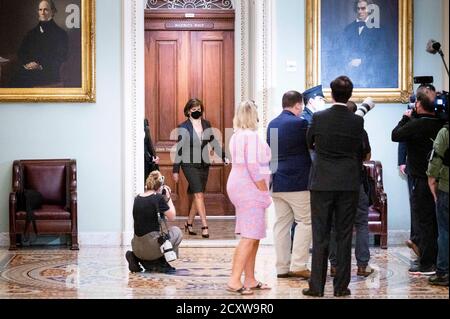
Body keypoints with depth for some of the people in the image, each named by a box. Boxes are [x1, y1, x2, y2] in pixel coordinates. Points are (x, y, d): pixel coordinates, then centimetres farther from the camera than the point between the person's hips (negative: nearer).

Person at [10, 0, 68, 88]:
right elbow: (21, 52, 21)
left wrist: (41, 66, -11)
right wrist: (26, 63, -2)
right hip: (27, 70, 5)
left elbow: (61, 58, -1)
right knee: (14, 82, -25)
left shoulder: (61, 34, 8)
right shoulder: (32, 33, 24)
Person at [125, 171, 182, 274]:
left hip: (137, 248, 6)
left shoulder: (137, 198, 7)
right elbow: (172, 217, -1)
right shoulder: (158, 198, -12)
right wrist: (168, 198, 7)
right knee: (176, 231, 21)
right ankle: (161, 264, 10)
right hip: (151, 247, -6)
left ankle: (137, 258, 12)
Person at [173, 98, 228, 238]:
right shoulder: (183, 127, -5)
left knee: (197, 195, 8)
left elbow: (214, 143, 15)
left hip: (204, 164, 5)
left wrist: (224, 157, 4)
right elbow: (179, 149, -3)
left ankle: (189, 223, 23)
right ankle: (204, 226, -13)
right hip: (189, 165, -5)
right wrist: (176, 170, -2)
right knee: (199, 195, -12)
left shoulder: (206, 125, 9)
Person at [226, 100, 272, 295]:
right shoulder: (251, 135, -14)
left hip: (239, 186, 10)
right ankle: (235, 280, -15)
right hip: (250, 188, -10)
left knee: (253, 237, 13)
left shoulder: (237, 135, 15)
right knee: (249, 237, -11)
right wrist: (263, 189, -14)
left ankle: (250, 280, 16)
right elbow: (253, 165, -20)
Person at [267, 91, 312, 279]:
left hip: (277, 183, 7)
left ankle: (282, 267, 11)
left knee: (281, 223, 8)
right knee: (305, 222, 1)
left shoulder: (272, 124, 11)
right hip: (298, 182, -7)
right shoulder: (299, 123, -13)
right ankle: (298, 265, -4)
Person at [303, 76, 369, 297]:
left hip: (322, 183, -1)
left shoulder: (318, 118, -6)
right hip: (349, 185, 1)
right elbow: (361, 152, 6)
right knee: (344, 236, 7)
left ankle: (317, 286, 5)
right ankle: (341, 286, 10)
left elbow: (309, 143, 10)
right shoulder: (357, 121, -5)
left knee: (320, 236, 4)